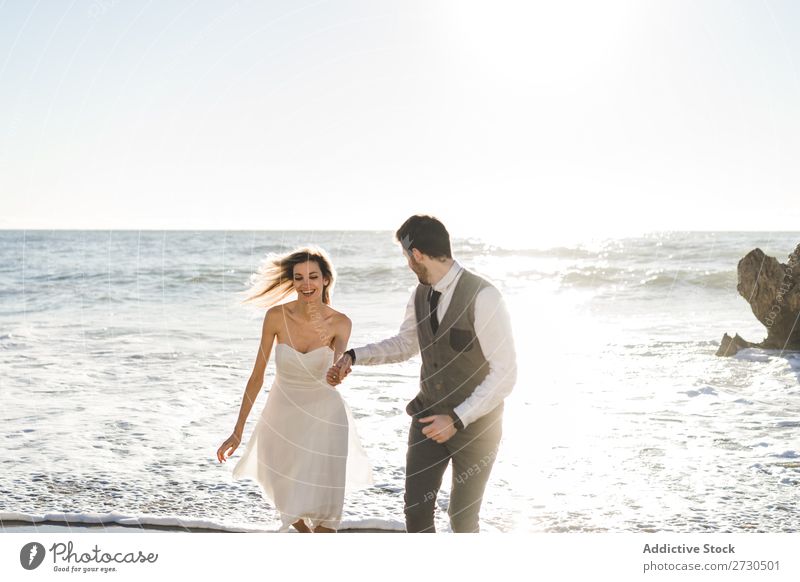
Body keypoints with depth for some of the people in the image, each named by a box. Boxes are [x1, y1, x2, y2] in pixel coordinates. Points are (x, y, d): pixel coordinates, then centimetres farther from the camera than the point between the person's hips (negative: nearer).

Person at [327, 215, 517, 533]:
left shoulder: (483, 296, -25)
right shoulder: (420, 295, -3)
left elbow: (505, 372, -23)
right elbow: (405, 343, 16)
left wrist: (457, 419, -25)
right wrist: (353, 356, 3)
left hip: (474, 423, -5)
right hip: (429, 416, 6)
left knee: (462, 519, 8)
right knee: (416, 511, 6)